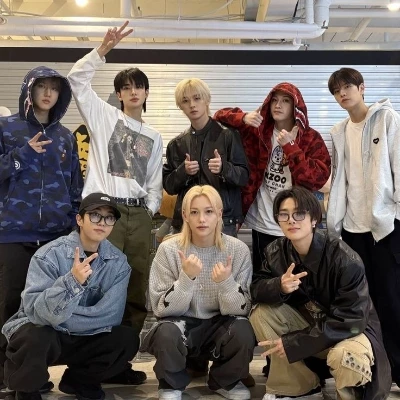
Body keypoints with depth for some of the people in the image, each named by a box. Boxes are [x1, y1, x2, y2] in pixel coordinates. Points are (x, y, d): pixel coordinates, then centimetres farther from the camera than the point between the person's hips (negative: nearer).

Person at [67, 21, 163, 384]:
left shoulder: (153, 136, 20)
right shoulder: (104, 115, 9)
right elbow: (77, 80, -3)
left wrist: (150, 210, 4)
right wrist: (103, 50, -8)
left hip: (139, 214, 5)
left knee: (137, 286, 4)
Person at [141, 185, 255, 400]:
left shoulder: (238, 249, -10)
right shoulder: (169, 249, -12)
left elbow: (242, 310, -10)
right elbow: (161, 309, -15)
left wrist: (226, 282, -29)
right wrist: (186, 277, -30)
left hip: (219, 326, 2)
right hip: (181, 324, -1)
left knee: (243, 331, -29)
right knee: (166, 332, -33)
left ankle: (226, 381, 3)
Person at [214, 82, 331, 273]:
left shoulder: (311, 138, -3)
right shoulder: (259, 131, 5)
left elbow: (319, 178, -14)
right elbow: (222, 115, 7)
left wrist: (290, 147, -19)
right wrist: (244, 118, -14)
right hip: (262, 226, 2)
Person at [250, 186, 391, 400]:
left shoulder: (345, 260, -27)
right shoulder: (276, 251, -10)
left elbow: (349, 321, -27)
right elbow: (255, 288, -7)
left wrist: (293, 343, -26)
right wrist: (279, 287, -32)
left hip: (352, 329, -5)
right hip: (309, 321, 6)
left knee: (345, 356, -37)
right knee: (261, 313, -15)